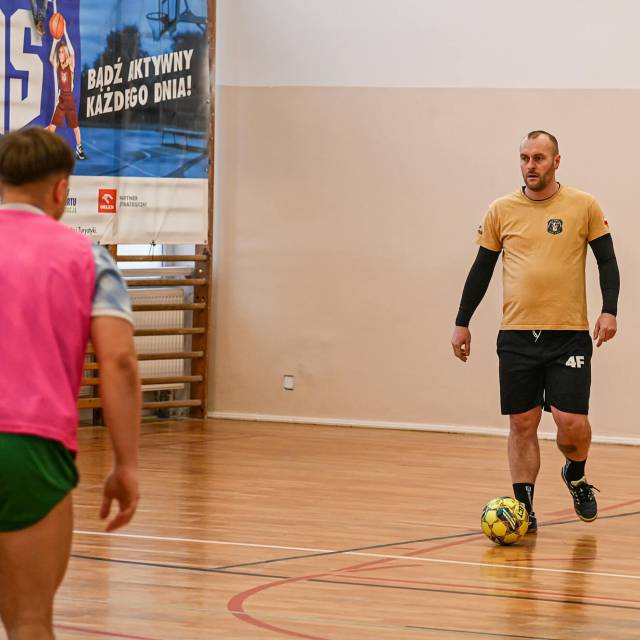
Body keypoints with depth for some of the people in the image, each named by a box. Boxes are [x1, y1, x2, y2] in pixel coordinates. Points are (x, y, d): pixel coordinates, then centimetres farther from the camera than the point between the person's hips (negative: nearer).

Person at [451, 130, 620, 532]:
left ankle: (576, 477, 23)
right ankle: (523, 509, 8)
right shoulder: (502, 211, 6)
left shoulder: (583, 206, 1)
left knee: (572, 423, -8)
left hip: (569, 335, -2)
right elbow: (482, 269, 12)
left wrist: (609, 310, -9)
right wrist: (462, 323, 9)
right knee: (522, 424, 1)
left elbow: (607, 261, 5)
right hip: (517, 336, 2)